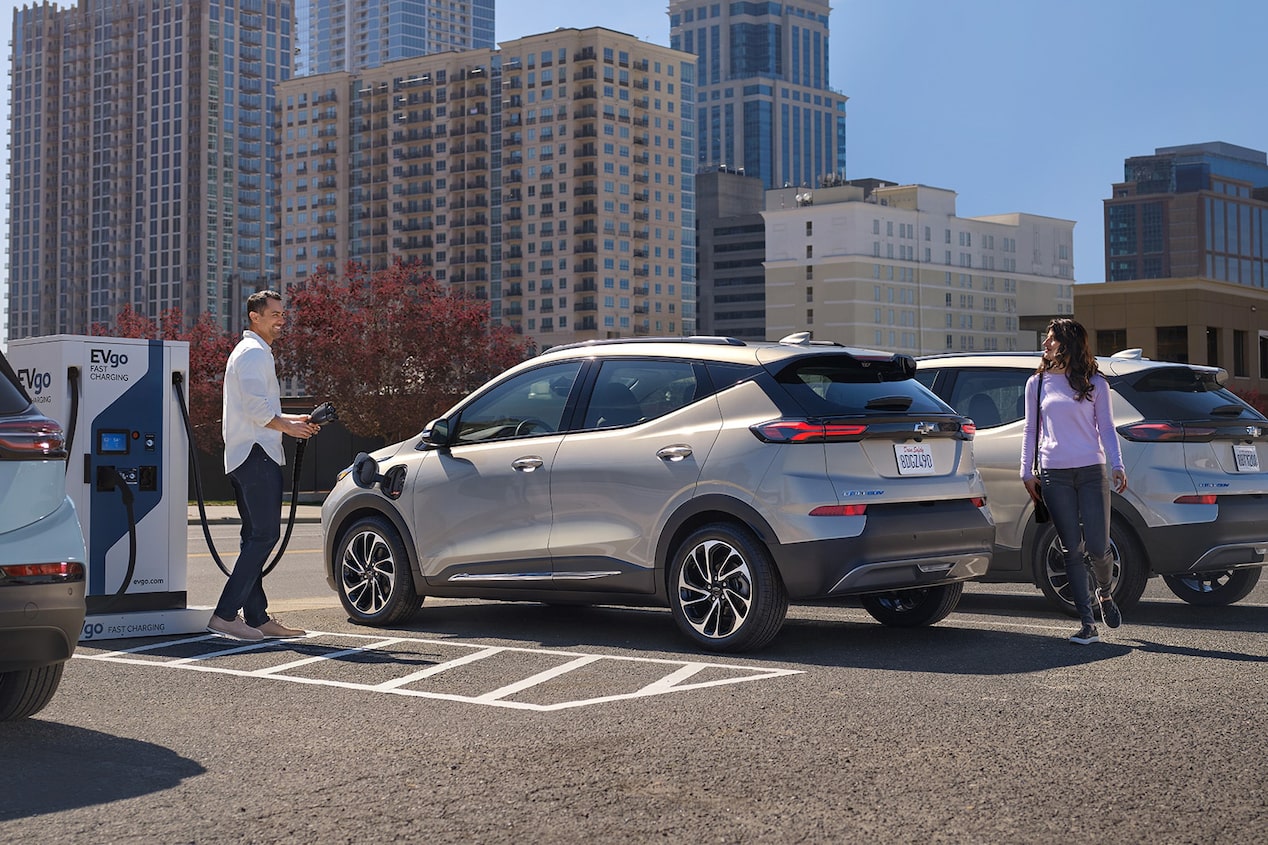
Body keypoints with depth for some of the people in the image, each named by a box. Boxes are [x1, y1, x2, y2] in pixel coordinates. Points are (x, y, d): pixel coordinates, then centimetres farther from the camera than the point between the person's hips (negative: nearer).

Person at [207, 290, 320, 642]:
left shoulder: (250, 352, 24)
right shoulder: (254, 352, -9)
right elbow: (256, 409, -19)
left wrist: (290, 419, 20)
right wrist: (289, 426, -8)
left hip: (243, 456, 11)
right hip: (257, 454, -11)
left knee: (256, 536, 10)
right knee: (265, 534, -13)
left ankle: (257, 617, 12)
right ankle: (225, 614, -16)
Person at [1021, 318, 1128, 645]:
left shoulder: (1095, 383, 6)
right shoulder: (1037, 383, 11)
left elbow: (1106, 427, 5)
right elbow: (1031, 429, 13)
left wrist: (1118, 465, -7)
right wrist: (1026, 472, 7)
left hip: (1092, 471, -1)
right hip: (1054, 475, 1)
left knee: (1097, 546, -6)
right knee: (1072, 550, -2)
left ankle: (1105, 594, 27)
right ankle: (1088, 624, 1)